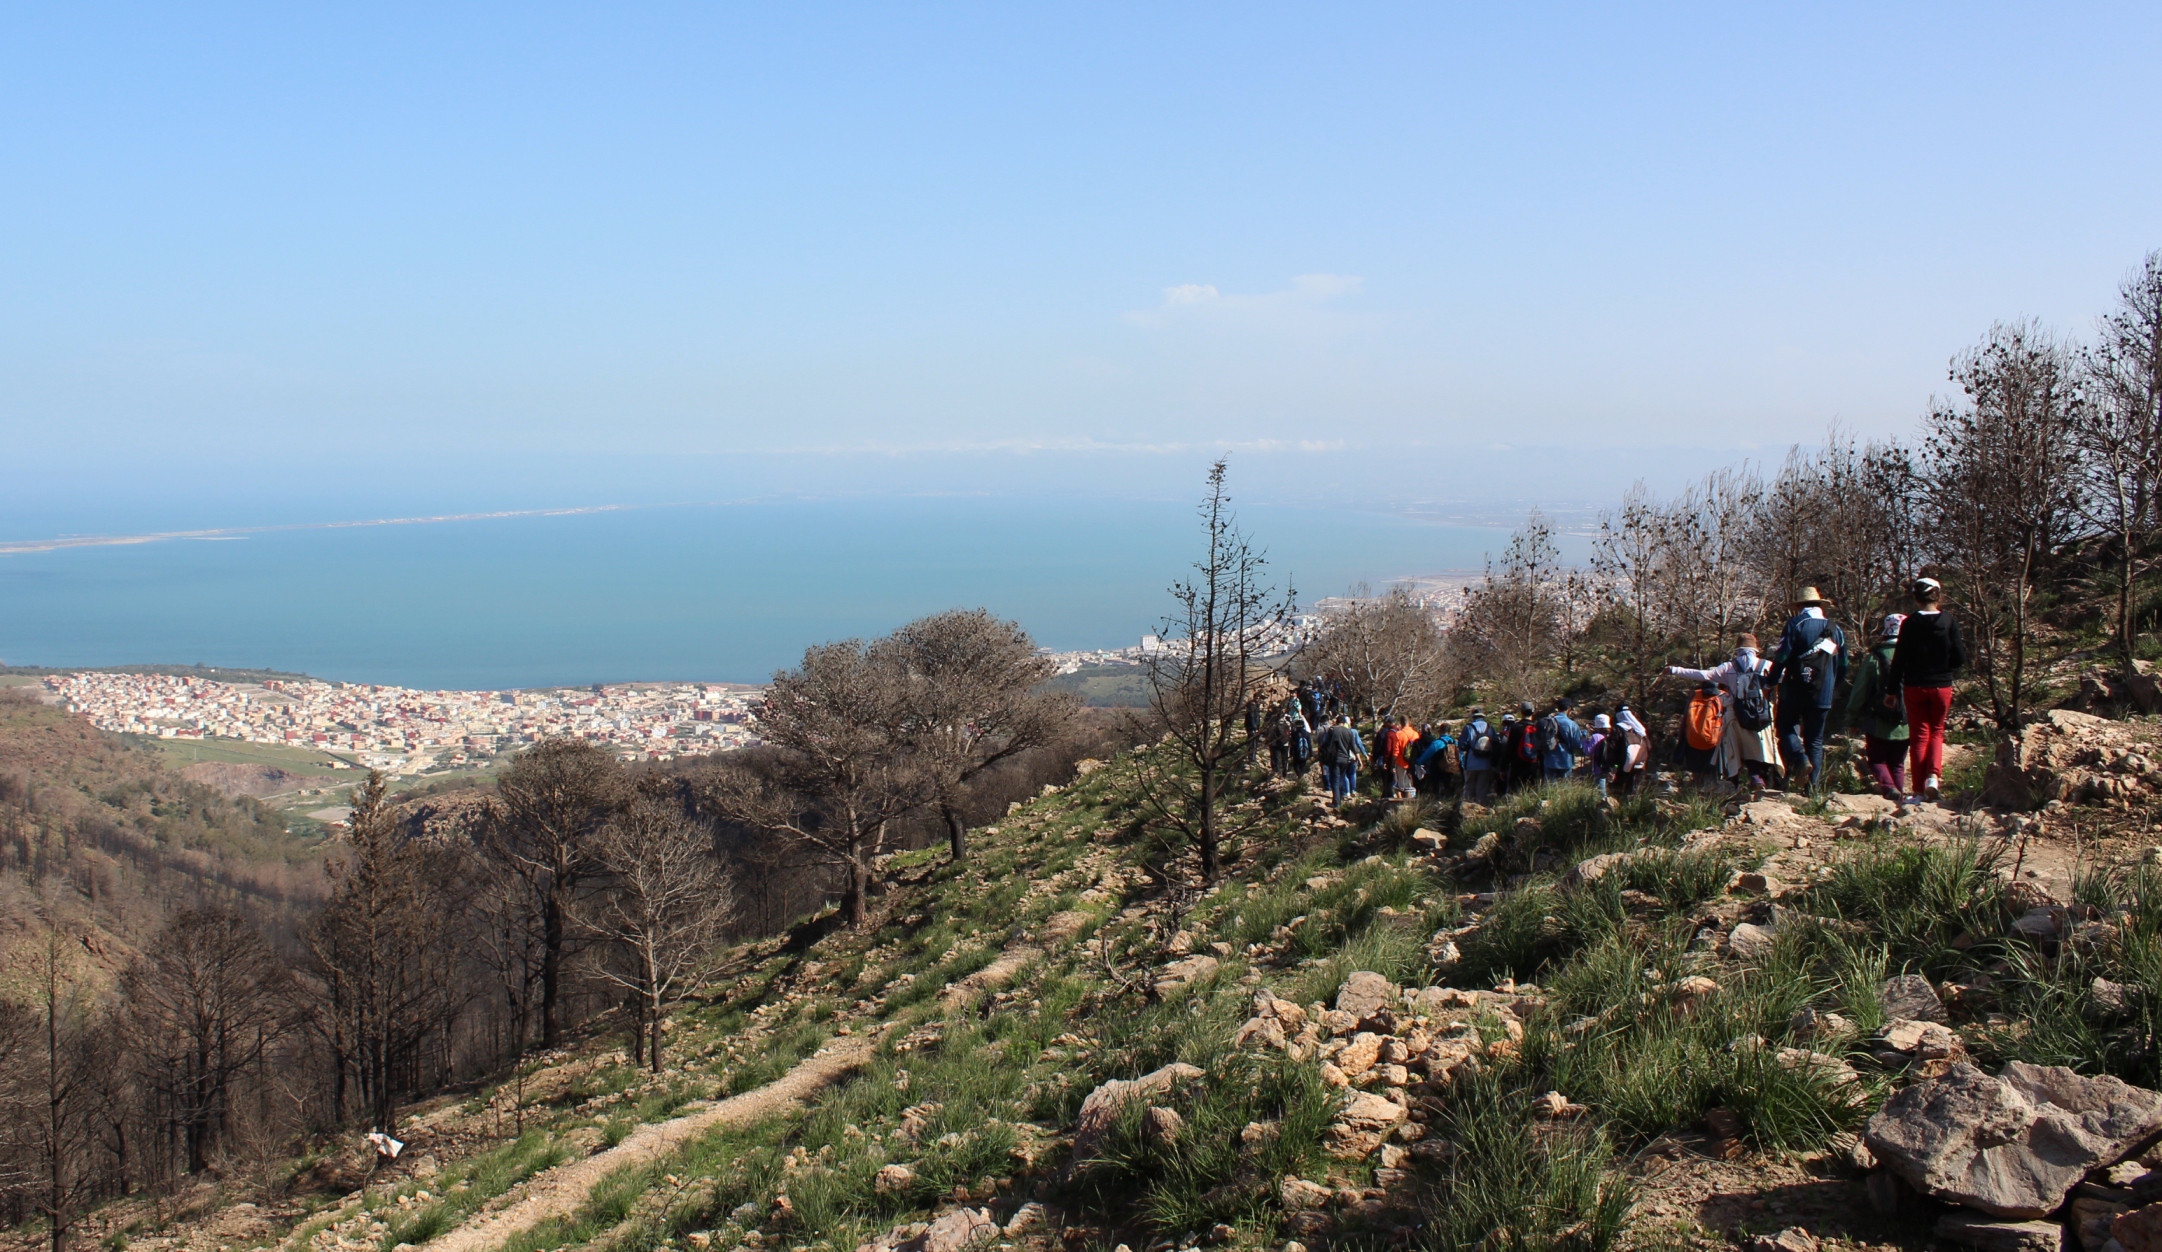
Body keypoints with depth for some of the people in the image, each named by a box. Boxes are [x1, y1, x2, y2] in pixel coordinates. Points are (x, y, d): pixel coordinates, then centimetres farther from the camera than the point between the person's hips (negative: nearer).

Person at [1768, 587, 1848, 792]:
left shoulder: (1795, 624, -4)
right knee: (1815, 738, 9)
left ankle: (1800, 758, -16)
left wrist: (1773, 682, -3)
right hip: (1823, 694, 4)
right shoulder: (1835, 629, 11)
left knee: (1787, 727, 12)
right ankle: (1812, 785, 4)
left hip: (1795, 690, -4)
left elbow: (1782, 657, -12)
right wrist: (1833, 687, 25)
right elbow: (1843, 665, 14)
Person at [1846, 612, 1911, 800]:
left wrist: (1853, 718, 5)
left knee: (1877, 760, 9)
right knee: (1897, 763, 15)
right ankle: (1899, 797, 8)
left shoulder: (1875, 657, -10)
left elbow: (1860, 690, -6)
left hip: (1878, 723, -3)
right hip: (1904, 724, 3)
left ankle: (1888, 787, -15)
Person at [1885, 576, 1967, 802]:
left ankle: (1920, 788, 7)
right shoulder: (1949, 622, -7)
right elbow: (1960, 659, -7)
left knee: (1919, 735, 8)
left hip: (1914, 687, 0)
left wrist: (1892, 689, 0)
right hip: (1941, 686, 0)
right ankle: (1933, 775, -7)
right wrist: (1944, 667, 15)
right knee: (1936, 732, 16)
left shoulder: (1909, 623, -8)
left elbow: (1899, 659, -7)